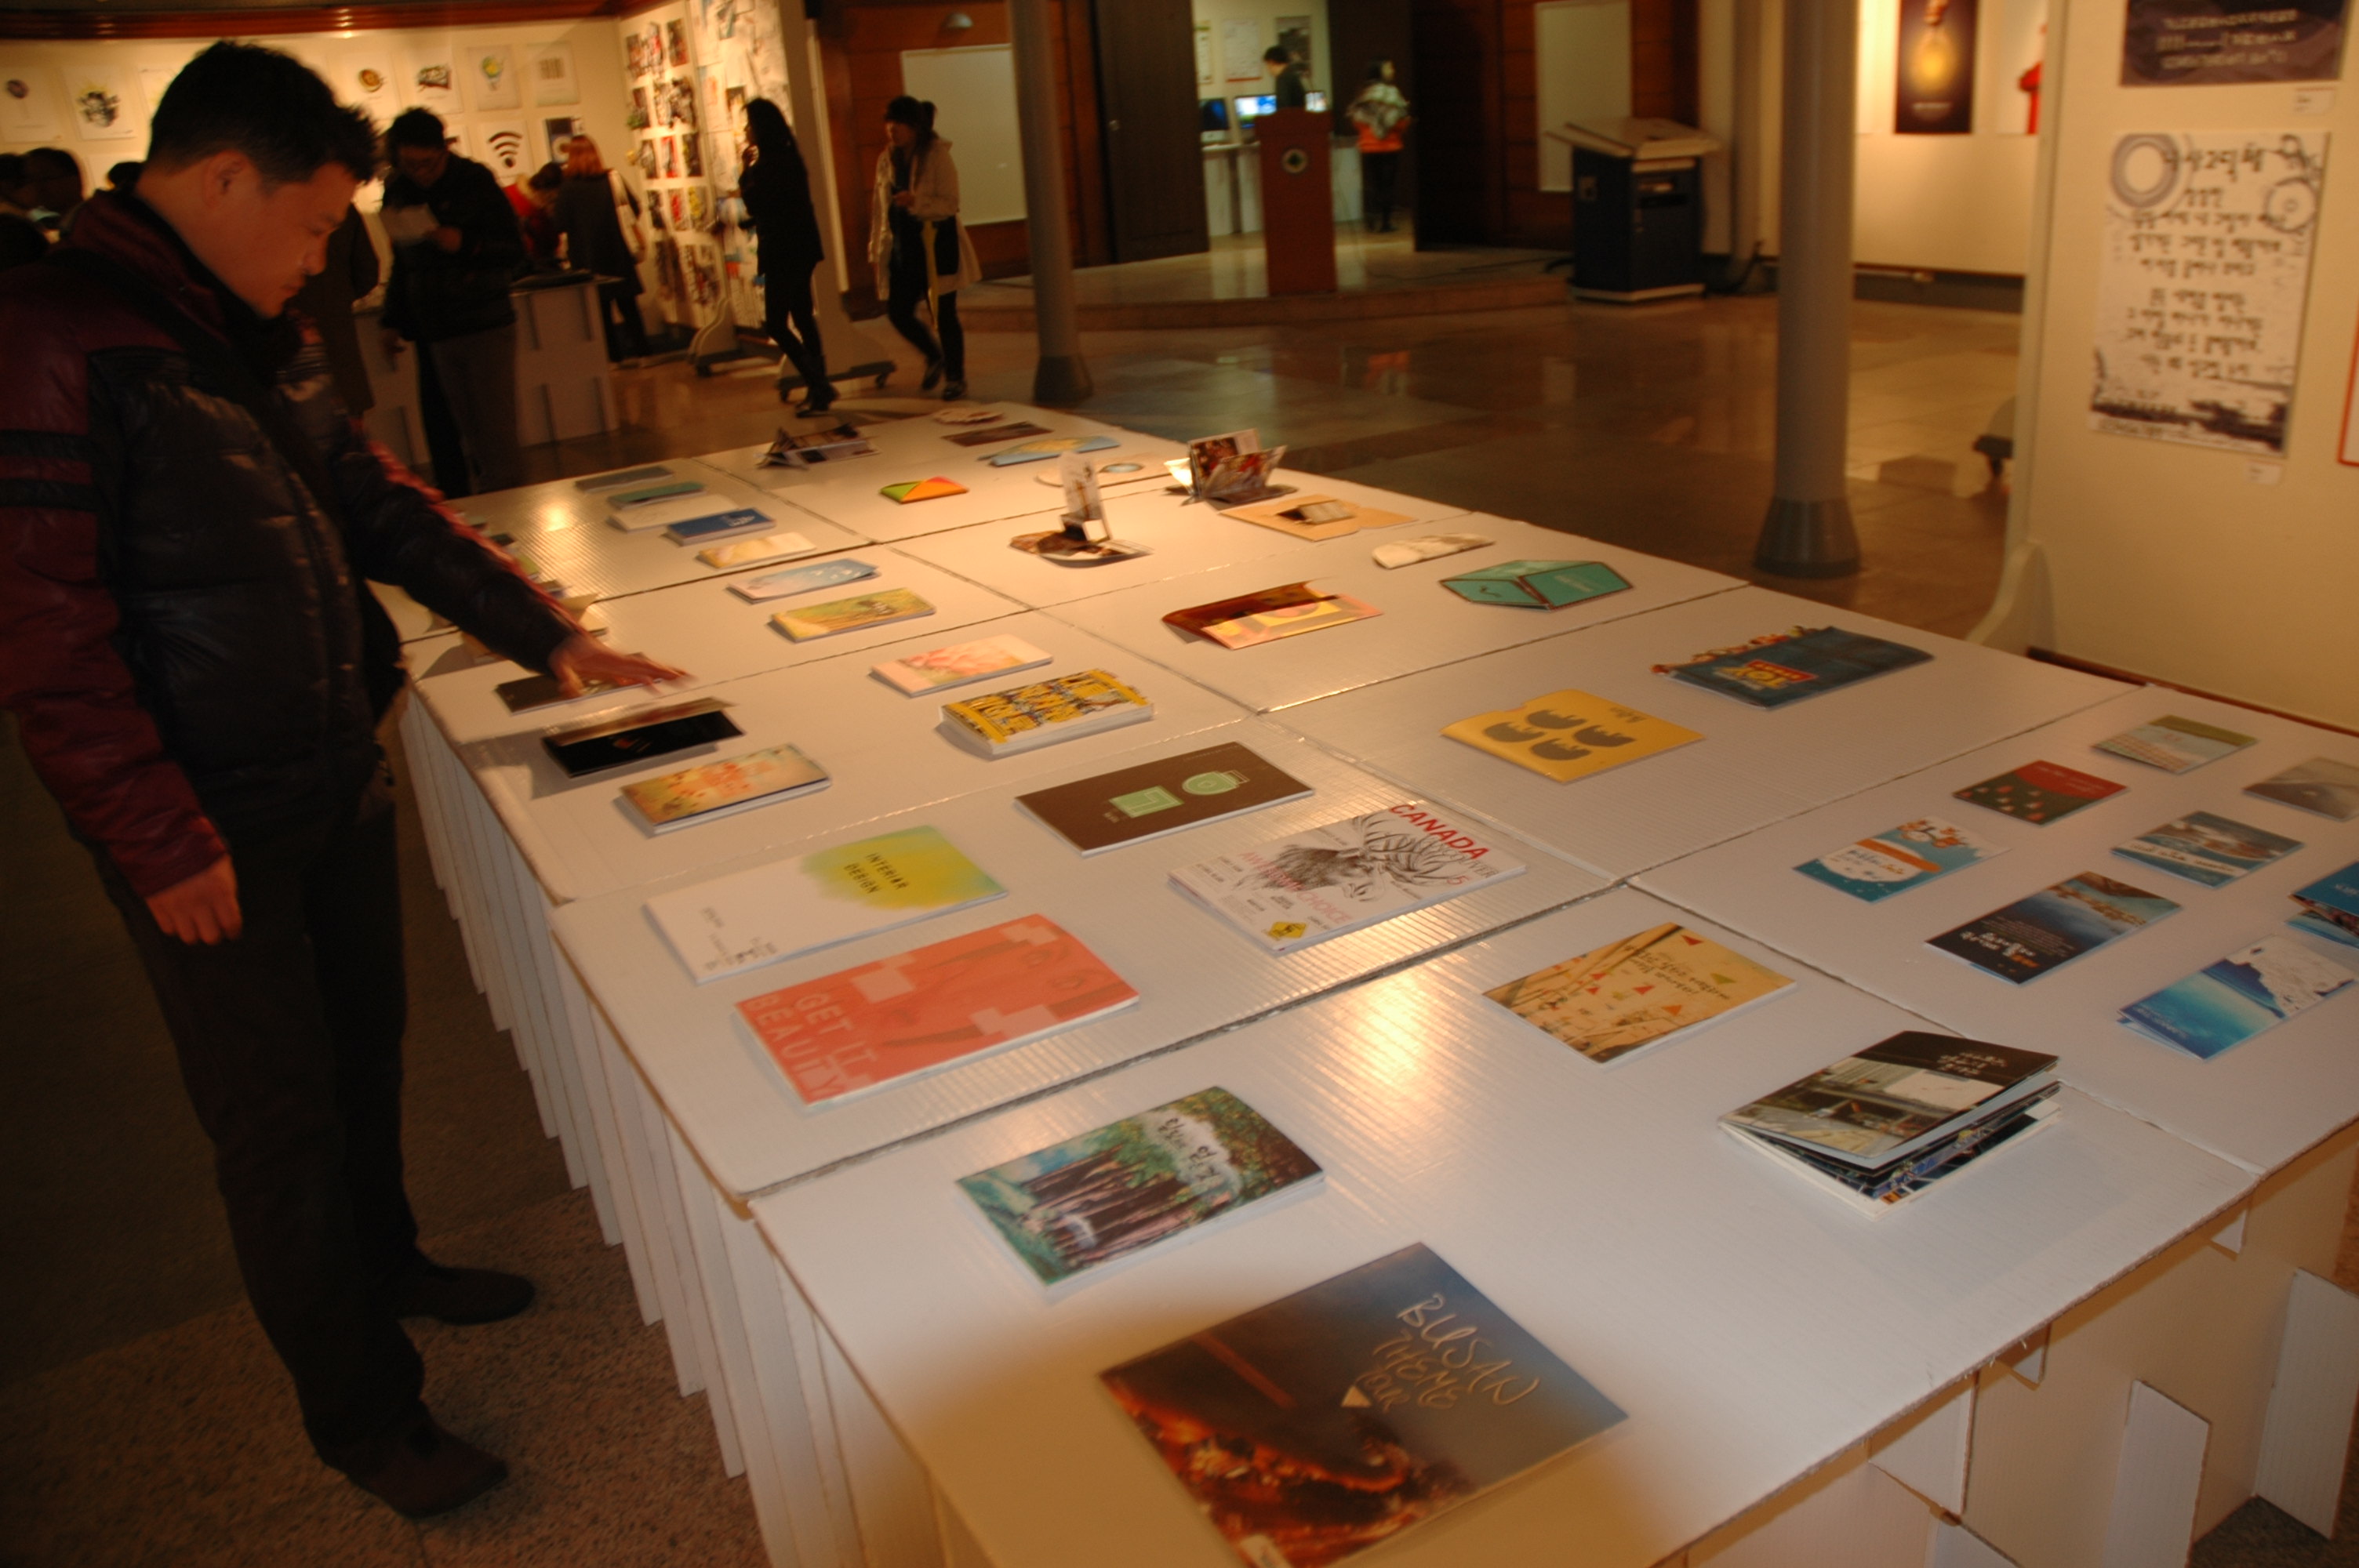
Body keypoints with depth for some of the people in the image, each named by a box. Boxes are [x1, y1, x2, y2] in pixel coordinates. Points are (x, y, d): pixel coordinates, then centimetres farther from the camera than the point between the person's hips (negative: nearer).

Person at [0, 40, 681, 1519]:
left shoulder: (264, 331, 8)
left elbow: (379, 503, 15)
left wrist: (550, 634, 9)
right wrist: (160, 840, -20)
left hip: (341, 775, 8)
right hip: (213, 832, -8)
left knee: (365, 1048, 23)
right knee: (280, 1119, 6)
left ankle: (387, 1261, 47)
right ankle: (364, 1413, 23)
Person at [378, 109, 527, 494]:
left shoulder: (475, 181, -2)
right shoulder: (397, 191, 10)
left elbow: (515, 251, -4)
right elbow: (402, 265, 21)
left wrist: (466, 245, -20)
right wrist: (394, 321, 20)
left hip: (486, 327, -3)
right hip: (436, 333, 4)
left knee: (497, 432, -7)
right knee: (472, 435, 1)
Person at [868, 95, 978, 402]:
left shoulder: (937, 157, -9)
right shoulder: (888, 160, 8)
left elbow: (950, 204, -14)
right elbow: (880, 208, 13)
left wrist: (916, 202, -30)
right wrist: (876, 249, 10)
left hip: (936, 246, -6)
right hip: (902, 247, 6)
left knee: (944, 314, -1)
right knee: (897, 311, 3)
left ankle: (955, 377, 14)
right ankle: (935, 358, 28)